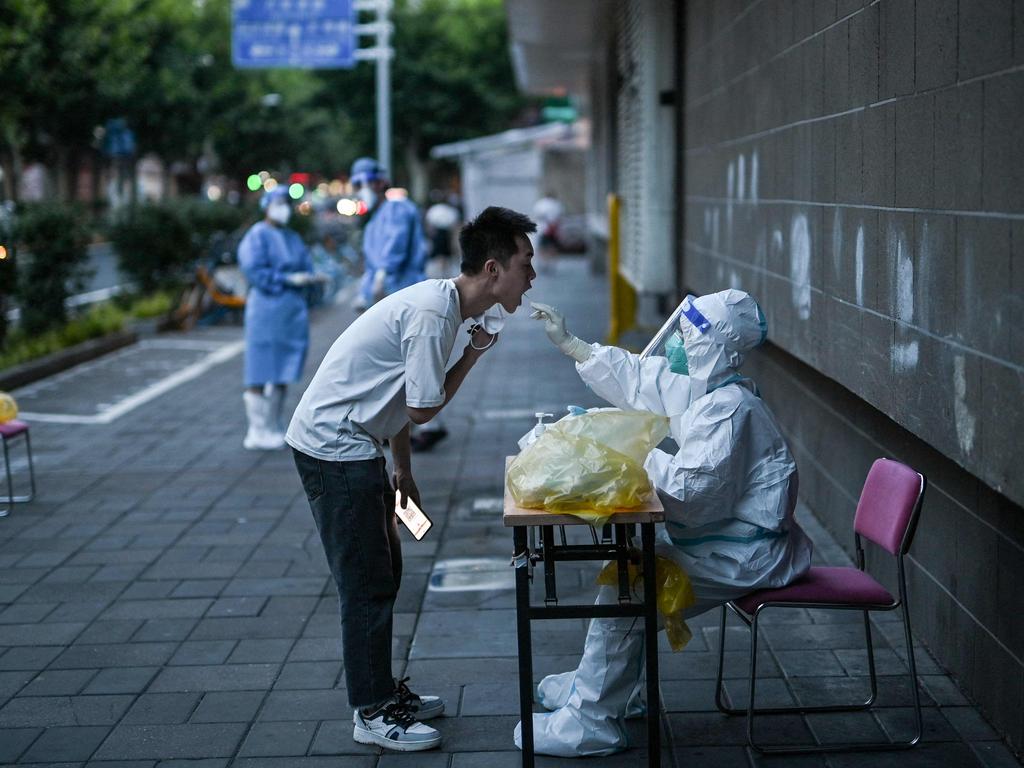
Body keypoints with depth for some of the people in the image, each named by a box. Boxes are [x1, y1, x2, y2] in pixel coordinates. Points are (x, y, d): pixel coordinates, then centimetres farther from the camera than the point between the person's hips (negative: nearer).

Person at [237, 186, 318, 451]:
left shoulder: (293, 238, 19)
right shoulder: (257, 236, -3)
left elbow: (307, 269, 15)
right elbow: (254, 270, -13)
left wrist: (304, 279, -8)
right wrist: (288, 279, -16)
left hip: (293, 311, 7)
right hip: (265, 307, -7)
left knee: (283, 372, 9)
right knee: (260, 372, -6)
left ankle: (273, 429, 16)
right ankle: (256, 432, -5)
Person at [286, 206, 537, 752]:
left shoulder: (444, 305, 8)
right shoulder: (432, 313, -23)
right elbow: (424, 409, -19)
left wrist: (402, 470, 19)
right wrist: (476, 351, -9)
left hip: (351, 446, 10)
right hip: (333, 446, -10)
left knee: (383, 574, 17)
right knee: (367, 584, -4)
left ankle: (382, 692, 28)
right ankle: (373, 715, 5)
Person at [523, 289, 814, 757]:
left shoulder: (729, 407, -24)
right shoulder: (700, 389, 7)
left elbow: (693, 486, -30)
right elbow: (633, 375, 16)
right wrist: (566, 342, 16)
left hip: (744, 555, -10)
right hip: (726, 537, 10)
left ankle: (592, 722, -5)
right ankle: (603, 684, 30)